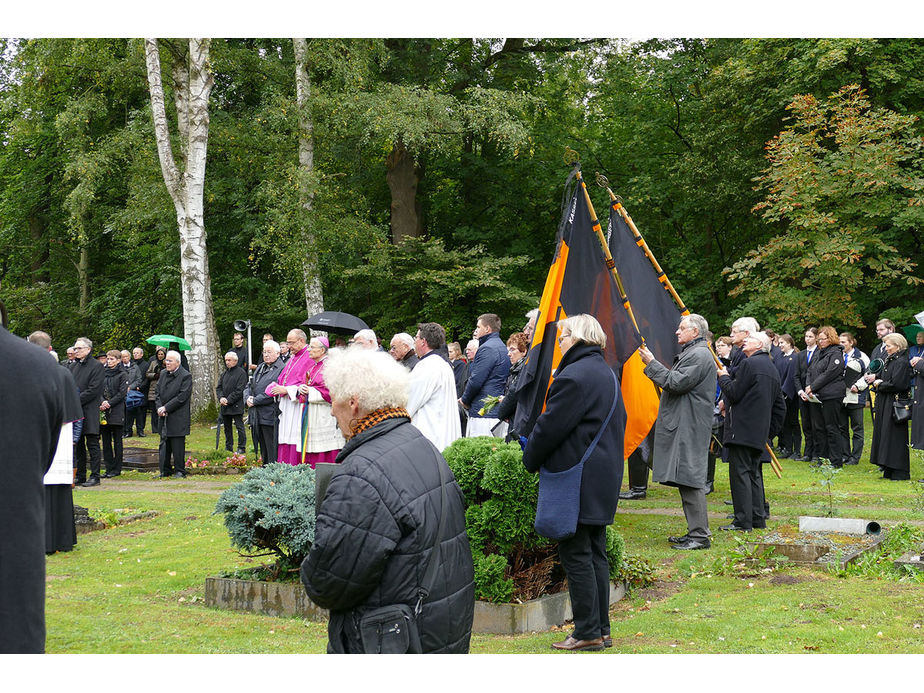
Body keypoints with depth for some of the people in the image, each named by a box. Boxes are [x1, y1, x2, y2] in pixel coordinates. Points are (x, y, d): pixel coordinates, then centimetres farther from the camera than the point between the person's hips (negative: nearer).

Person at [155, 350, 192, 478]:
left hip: (178, 418, -6)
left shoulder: (186, 376, -9)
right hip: (164, 416, 6)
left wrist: (166, 408, -15)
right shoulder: (163, 374, 12)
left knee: (178, 445, -2)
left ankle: (179, 471, 7)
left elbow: (182, 397, -15)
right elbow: (158, 393, 13)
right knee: (164, 444, 10)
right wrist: (159, 408, -4)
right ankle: (165, 471, 18)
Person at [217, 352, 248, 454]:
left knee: (239, 427, -4)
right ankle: (228, 447, 21)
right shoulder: (224, 373, 15)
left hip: (236, 406, -7)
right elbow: (218, 388, 13)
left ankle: (241, 448, 1)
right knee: (227, 427, 12)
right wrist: (221, 398, -7)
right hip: (225, 407, 7)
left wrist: (228, 400, -16)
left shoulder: (241, 373, -7)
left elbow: (239, 390, -13)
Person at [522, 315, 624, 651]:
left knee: (575, 554, -4)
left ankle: (588, 632, -1)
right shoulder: (607, 374, 15)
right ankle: (601, 628, 17)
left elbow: (549, 427, -15)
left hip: (578, 480, -10)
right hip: (604, 476, 10)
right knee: (595, 551, 13)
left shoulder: (573, 377, -17)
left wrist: (529, 460, 2)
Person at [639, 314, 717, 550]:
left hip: (689, 429, -11)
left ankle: (700, 535, -9)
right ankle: (695, 532, 17)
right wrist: (653, 365, 16)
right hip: (682, 426, 11)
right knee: (686, 480, 12)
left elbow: (676, 383, -19)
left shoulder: (699, 355, -13)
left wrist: (652, 363, -13)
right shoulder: (691, 353, 22)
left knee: (689, 479, -11)